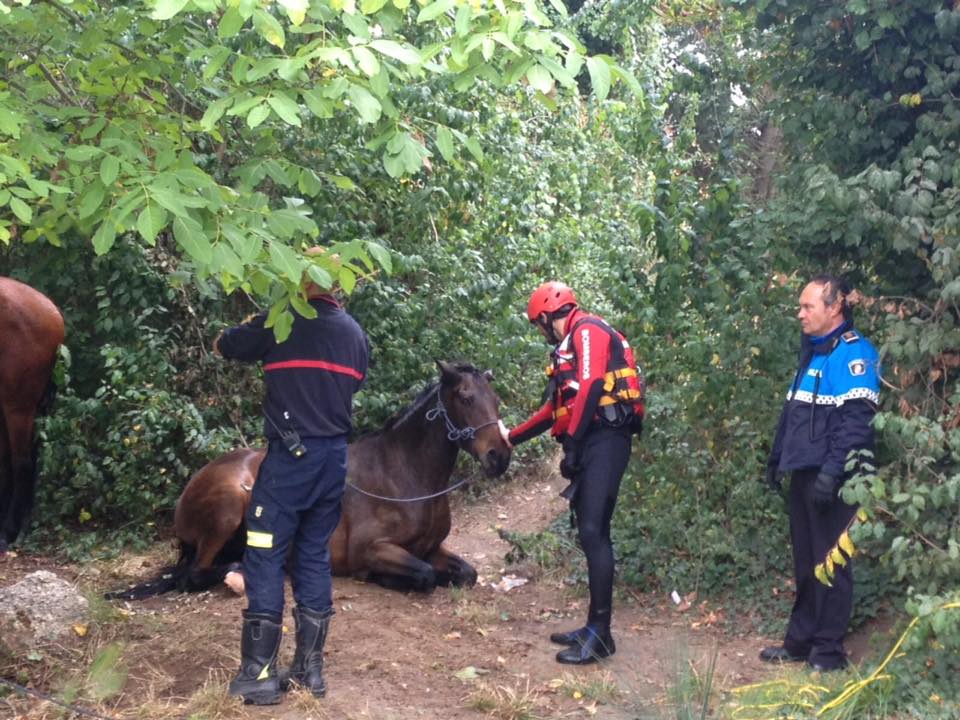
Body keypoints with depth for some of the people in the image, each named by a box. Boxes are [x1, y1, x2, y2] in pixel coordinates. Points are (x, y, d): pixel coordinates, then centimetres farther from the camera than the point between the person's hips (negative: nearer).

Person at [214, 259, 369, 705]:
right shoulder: (356, 334, 9)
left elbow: (222, 347, 9)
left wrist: (254, 332, 28)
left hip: (290, 456, -5)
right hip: (334, 457, 5)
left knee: (264, 558, 1)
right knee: (314, 556, 13)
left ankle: (257, 675, 1)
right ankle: (310, 668, 16)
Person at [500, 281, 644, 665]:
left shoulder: (587, 329, -4)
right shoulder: (570, 347, 25)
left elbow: (591, 388, -18)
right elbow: (554, 410, 31)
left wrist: (571, 445, -19)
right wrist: (511, 437, 37)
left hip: (604, 440, -10)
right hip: (591, 443, 10)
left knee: (593, 532, -14)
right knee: (591, 534, 9)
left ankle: (600, 634, -13)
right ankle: (595, 627, 13)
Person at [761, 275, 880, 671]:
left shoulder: (854, 353, -12)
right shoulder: (812, 352, 17)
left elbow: (856, 419, -20)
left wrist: (833, 470, -25)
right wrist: (777, 458, 20)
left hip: (829, 478, -9)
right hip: (804, 474, 9)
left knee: (830, 564, -1)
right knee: (805, 562, 14)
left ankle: (829, 651, 7)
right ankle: (800, 640, 23)